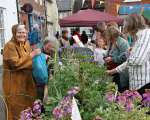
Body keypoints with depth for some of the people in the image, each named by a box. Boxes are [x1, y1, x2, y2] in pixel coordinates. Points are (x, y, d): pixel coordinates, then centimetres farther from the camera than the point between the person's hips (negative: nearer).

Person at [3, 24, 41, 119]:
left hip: (27, 81, 8)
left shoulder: (26, 44, 9)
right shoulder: (10, 46, -16)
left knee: (28, 105, 17)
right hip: (14, 83, -7)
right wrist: (32, 55, -23)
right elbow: (15, 63, -26)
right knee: (17, 109, 4)